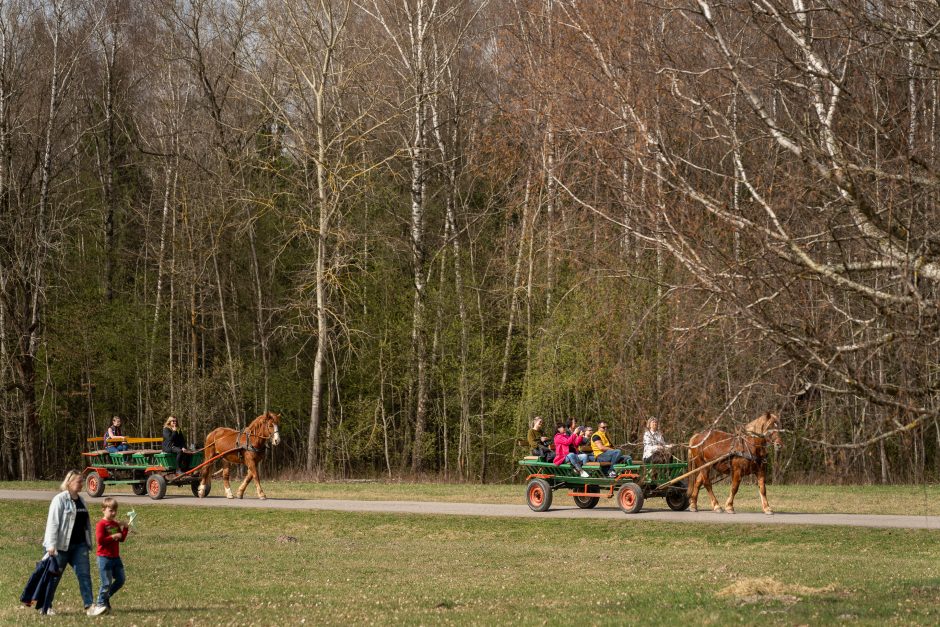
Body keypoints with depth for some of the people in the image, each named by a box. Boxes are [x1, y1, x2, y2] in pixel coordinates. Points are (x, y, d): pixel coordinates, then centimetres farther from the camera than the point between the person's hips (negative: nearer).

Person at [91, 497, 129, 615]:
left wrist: (125, 528, 1)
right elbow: (100, 540, -19)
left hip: (115, 557, 8)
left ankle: (105, 597, 22)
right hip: (104, 557, -7)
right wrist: (113, 537, -21)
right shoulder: (101, 524, -10)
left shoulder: (116, 524, 12)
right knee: (107, 582, -6)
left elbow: (122, 539, 14)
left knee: (120, 580, 8)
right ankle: (100, 604, 5)